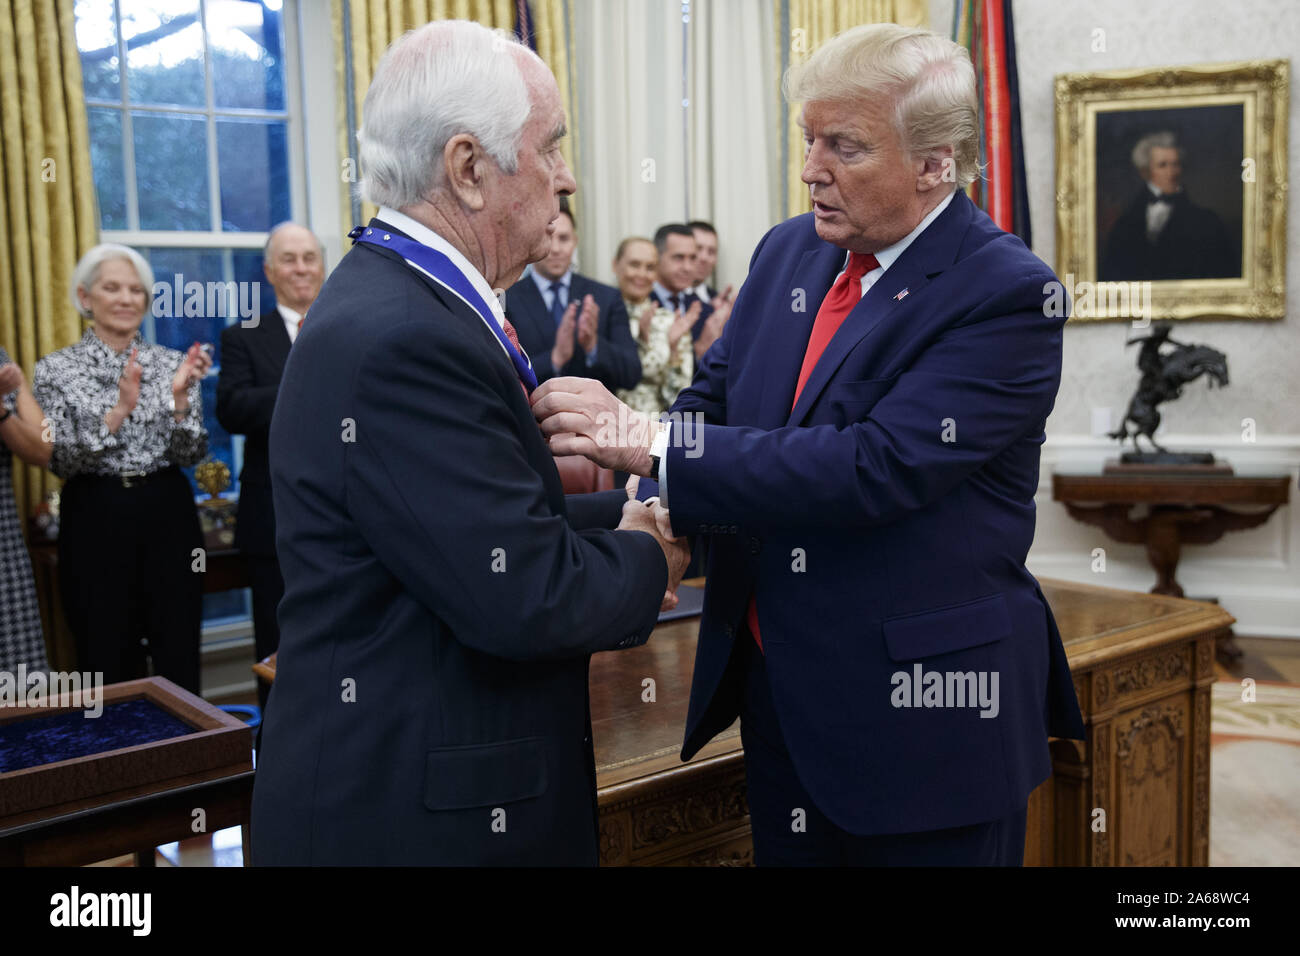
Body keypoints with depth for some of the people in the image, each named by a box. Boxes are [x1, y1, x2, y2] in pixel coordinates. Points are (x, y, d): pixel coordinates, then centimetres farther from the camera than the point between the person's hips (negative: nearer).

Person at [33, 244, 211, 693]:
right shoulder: (56, 369, 0)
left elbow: (190, 454, -1)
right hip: (95, 521, -1)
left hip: (168, 516, 1)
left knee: (179, 661, 6)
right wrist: (119, 410, -22)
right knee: (108, 664, 7)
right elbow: (60, 459, -9)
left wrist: (180, 397, -18)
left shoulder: (172, 363, 4)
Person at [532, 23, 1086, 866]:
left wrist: (650, 446, -27)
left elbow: (878, 467, -26)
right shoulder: (789, 251, 4)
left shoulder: (1008, 293, -16)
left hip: (924, 708, -5)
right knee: (787, 850, 19)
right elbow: (715, 398, 10)